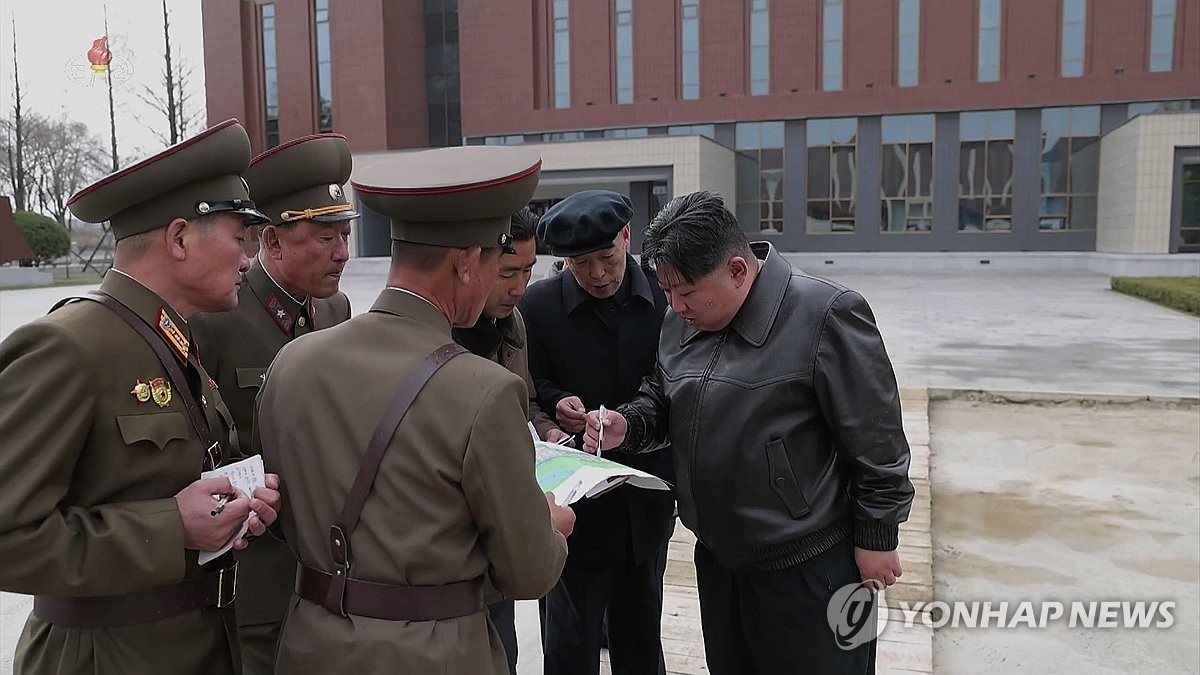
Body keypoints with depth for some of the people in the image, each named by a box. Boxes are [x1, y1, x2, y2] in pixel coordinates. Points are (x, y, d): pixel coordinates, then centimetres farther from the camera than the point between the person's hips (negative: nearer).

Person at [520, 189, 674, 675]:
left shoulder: (664, 297, -3)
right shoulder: (539, 304, -6)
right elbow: (526, 389, 1)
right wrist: (557, 402, -19)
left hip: (646, 497, 2)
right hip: (574, 502, -2)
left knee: (641, 635, 20)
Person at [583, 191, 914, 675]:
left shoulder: (825, 314, -20)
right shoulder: (681, 322, 3)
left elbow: (875, 440, -15)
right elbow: (660, 402, 16)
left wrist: (876, 539, -10)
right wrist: (626, 427, -4)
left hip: (807, 566, -7)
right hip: (716, 557, 7)